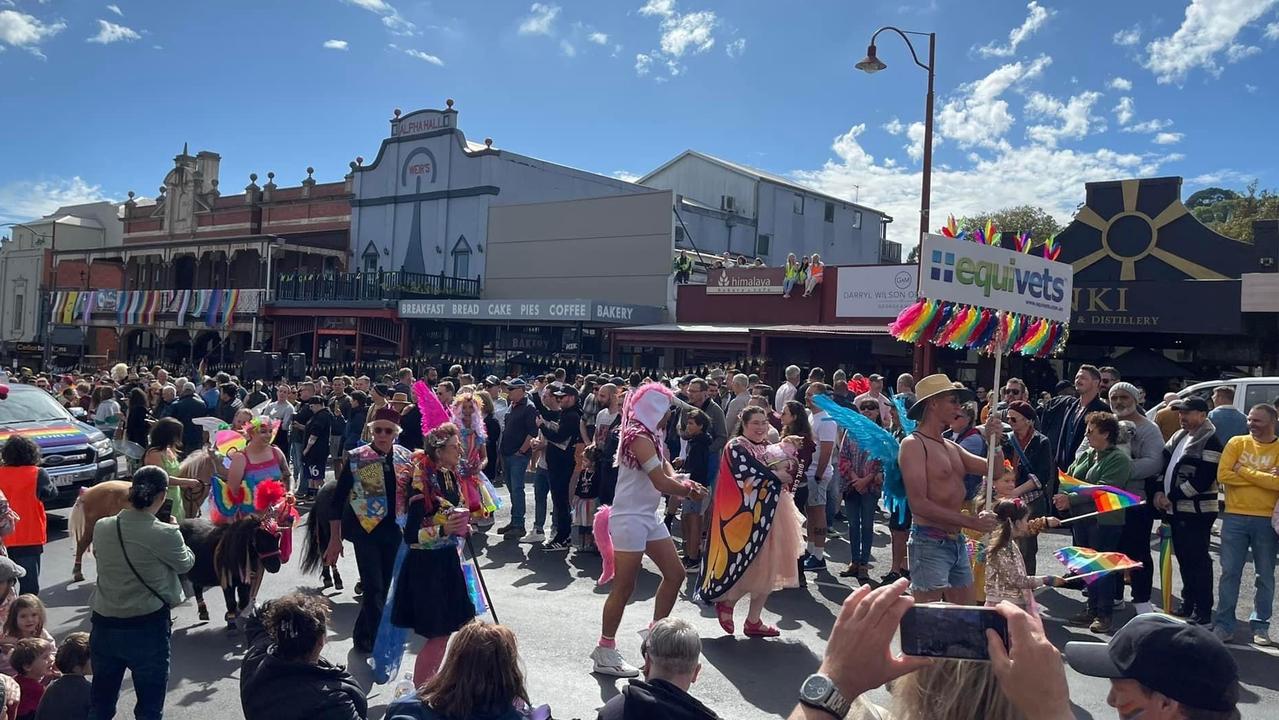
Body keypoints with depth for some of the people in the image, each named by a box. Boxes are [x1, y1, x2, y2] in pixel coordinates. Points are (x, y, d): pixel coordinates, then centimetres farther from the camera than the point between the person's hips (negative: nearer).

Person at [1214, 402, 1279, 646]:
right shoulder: (1237, 443, 3)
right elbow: (1223, 475, -8)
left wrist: (1243, 471, -13)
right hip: (1235, 517, 0)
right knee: (1230, 572, 3)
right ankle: (1224, 624, 9)